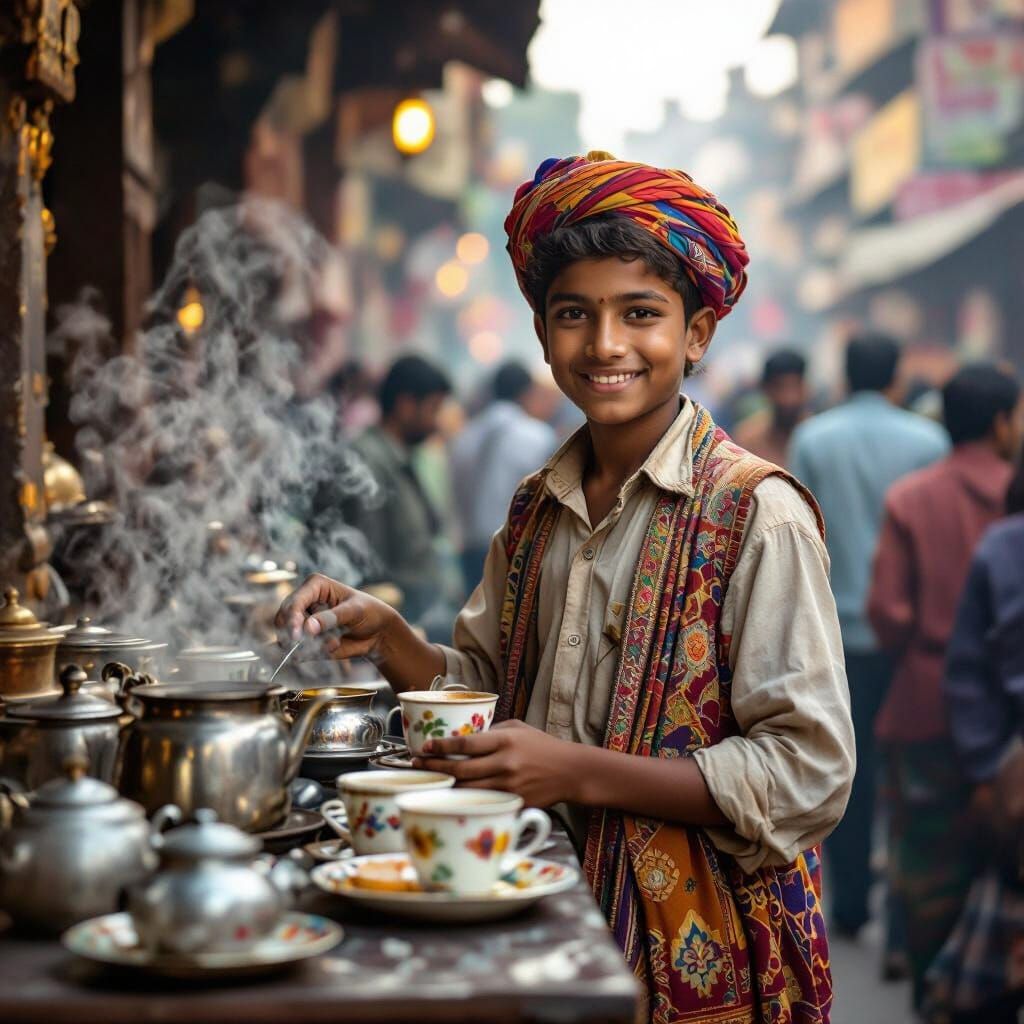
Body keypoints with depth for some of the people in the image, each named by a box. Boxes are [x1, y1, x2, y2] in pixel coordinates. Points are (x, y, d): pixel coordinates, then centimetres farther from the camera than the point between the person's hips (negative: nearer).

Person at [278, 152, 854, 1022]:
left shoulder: (754, 514, -15)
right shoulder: (536, 511, 5)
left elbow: (809, 775, -19)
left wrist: (581, 772, -23)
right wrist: (387, 638, -4)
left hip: (694, 949, -5)